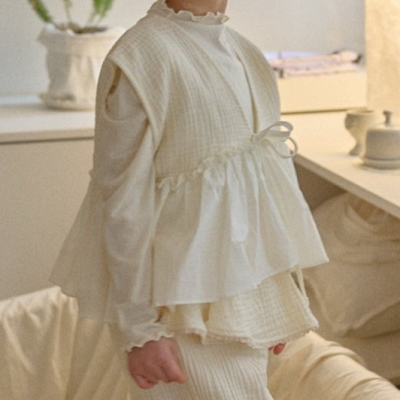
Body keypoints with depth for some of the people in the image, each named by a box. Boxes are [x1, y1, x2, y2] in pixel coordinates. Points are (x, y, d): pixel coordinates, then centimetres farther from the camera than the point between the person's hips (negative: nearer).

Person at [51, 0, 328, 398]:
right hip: (188, 301, -7)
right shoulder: (142, 56, -16)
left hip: (248, 289, 7)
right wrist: (138, 328, -14)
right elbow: (124, 205, -15)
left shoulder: (245, 53, 8)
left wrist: (282, 300, 14)